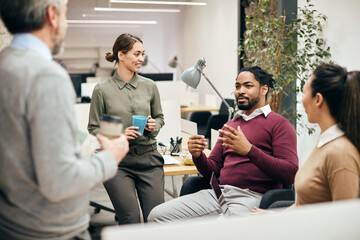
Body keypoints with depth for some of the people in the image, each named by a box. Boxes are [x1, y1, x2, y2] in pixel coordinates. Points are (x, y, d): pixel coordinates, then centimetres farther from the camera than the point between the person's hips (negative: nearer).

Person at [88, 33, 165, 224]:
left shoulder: (149, 86, 8)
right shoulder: (102, 90, -2)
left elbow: (160, 117, 20)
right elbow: (93, 128, 2)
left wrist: (154, 126, -2)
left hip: (148, 158, 3)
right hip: (119, 160, -3)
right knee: (131, 221, -7)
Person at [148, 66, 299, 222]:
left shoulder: (279, 124, 3)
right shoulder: (229, 126, 25)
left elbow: (290, 174, -10)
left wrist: (249, 150, -20)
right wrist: (197, 156, 0)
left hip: (252, 197, -7)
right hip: (218, 193, 7)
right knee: (157, 215, -8)